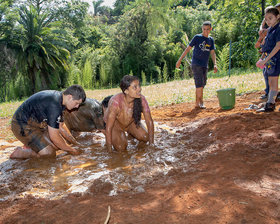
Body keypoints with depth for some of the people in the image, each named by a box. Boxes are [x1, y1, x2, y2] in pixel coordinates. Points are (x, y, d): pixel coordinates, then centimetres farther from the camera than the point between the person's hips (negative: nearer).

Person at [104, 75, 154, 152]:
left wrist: (151, 144, -19)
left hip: (131, 122, 4)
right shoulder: (115, 102, -39)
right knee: (121, 148, -21)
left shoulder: (141, 99, -29)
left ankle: (130, 132, 18)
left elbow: (150, 122, -19)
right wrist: (110, 151, -30)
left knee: (145, 137, -12)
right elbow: (108, 128, -33)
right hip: (115, 123, -4)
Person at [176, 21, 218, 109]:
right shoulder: (197, 37, -2)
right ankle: (200, 102, -4)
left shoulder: (211, 40, 12)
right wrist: (179, 60, -5)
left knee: (201, 85, 7)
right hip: (196, 64, -5)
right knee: (200, 84, -12)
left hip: (205, 66, 5)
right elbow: (188, 49, -1)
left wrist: (215, 64, -4)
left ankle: (198, 103, 16)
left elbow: (212, 53, 11)